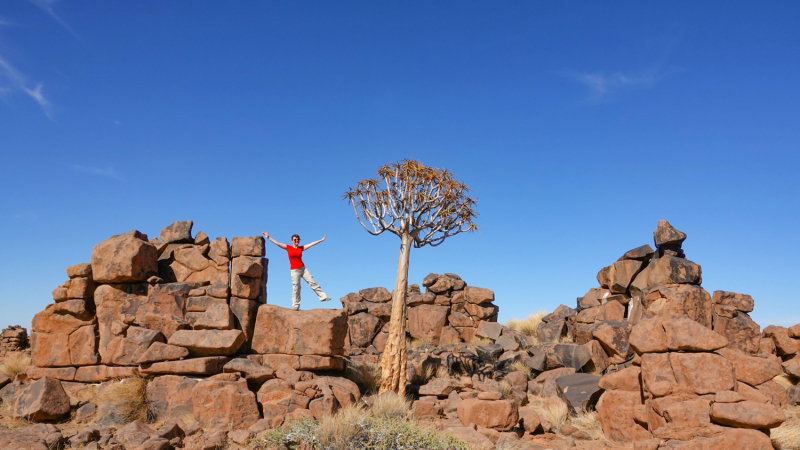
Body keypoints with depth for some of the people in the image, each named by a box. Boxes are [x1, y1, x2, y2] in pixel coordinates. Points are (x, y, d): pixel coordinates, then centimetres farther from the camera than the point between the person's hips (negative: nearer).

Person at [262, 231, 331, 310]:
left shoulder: (301, 248, 7)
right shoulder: (288, 247, 2)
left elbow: (312, 244, 10)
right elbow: (277, 243, 0)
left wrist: (321, 240, 11)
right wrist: (268, 238, -4)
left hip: (303, 268, 2)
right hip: (294, 270, -2)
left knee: (312, 282, 1)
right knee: (296, 288, -1)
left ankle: (323, 296, 6)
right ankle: (295, 306, 4)